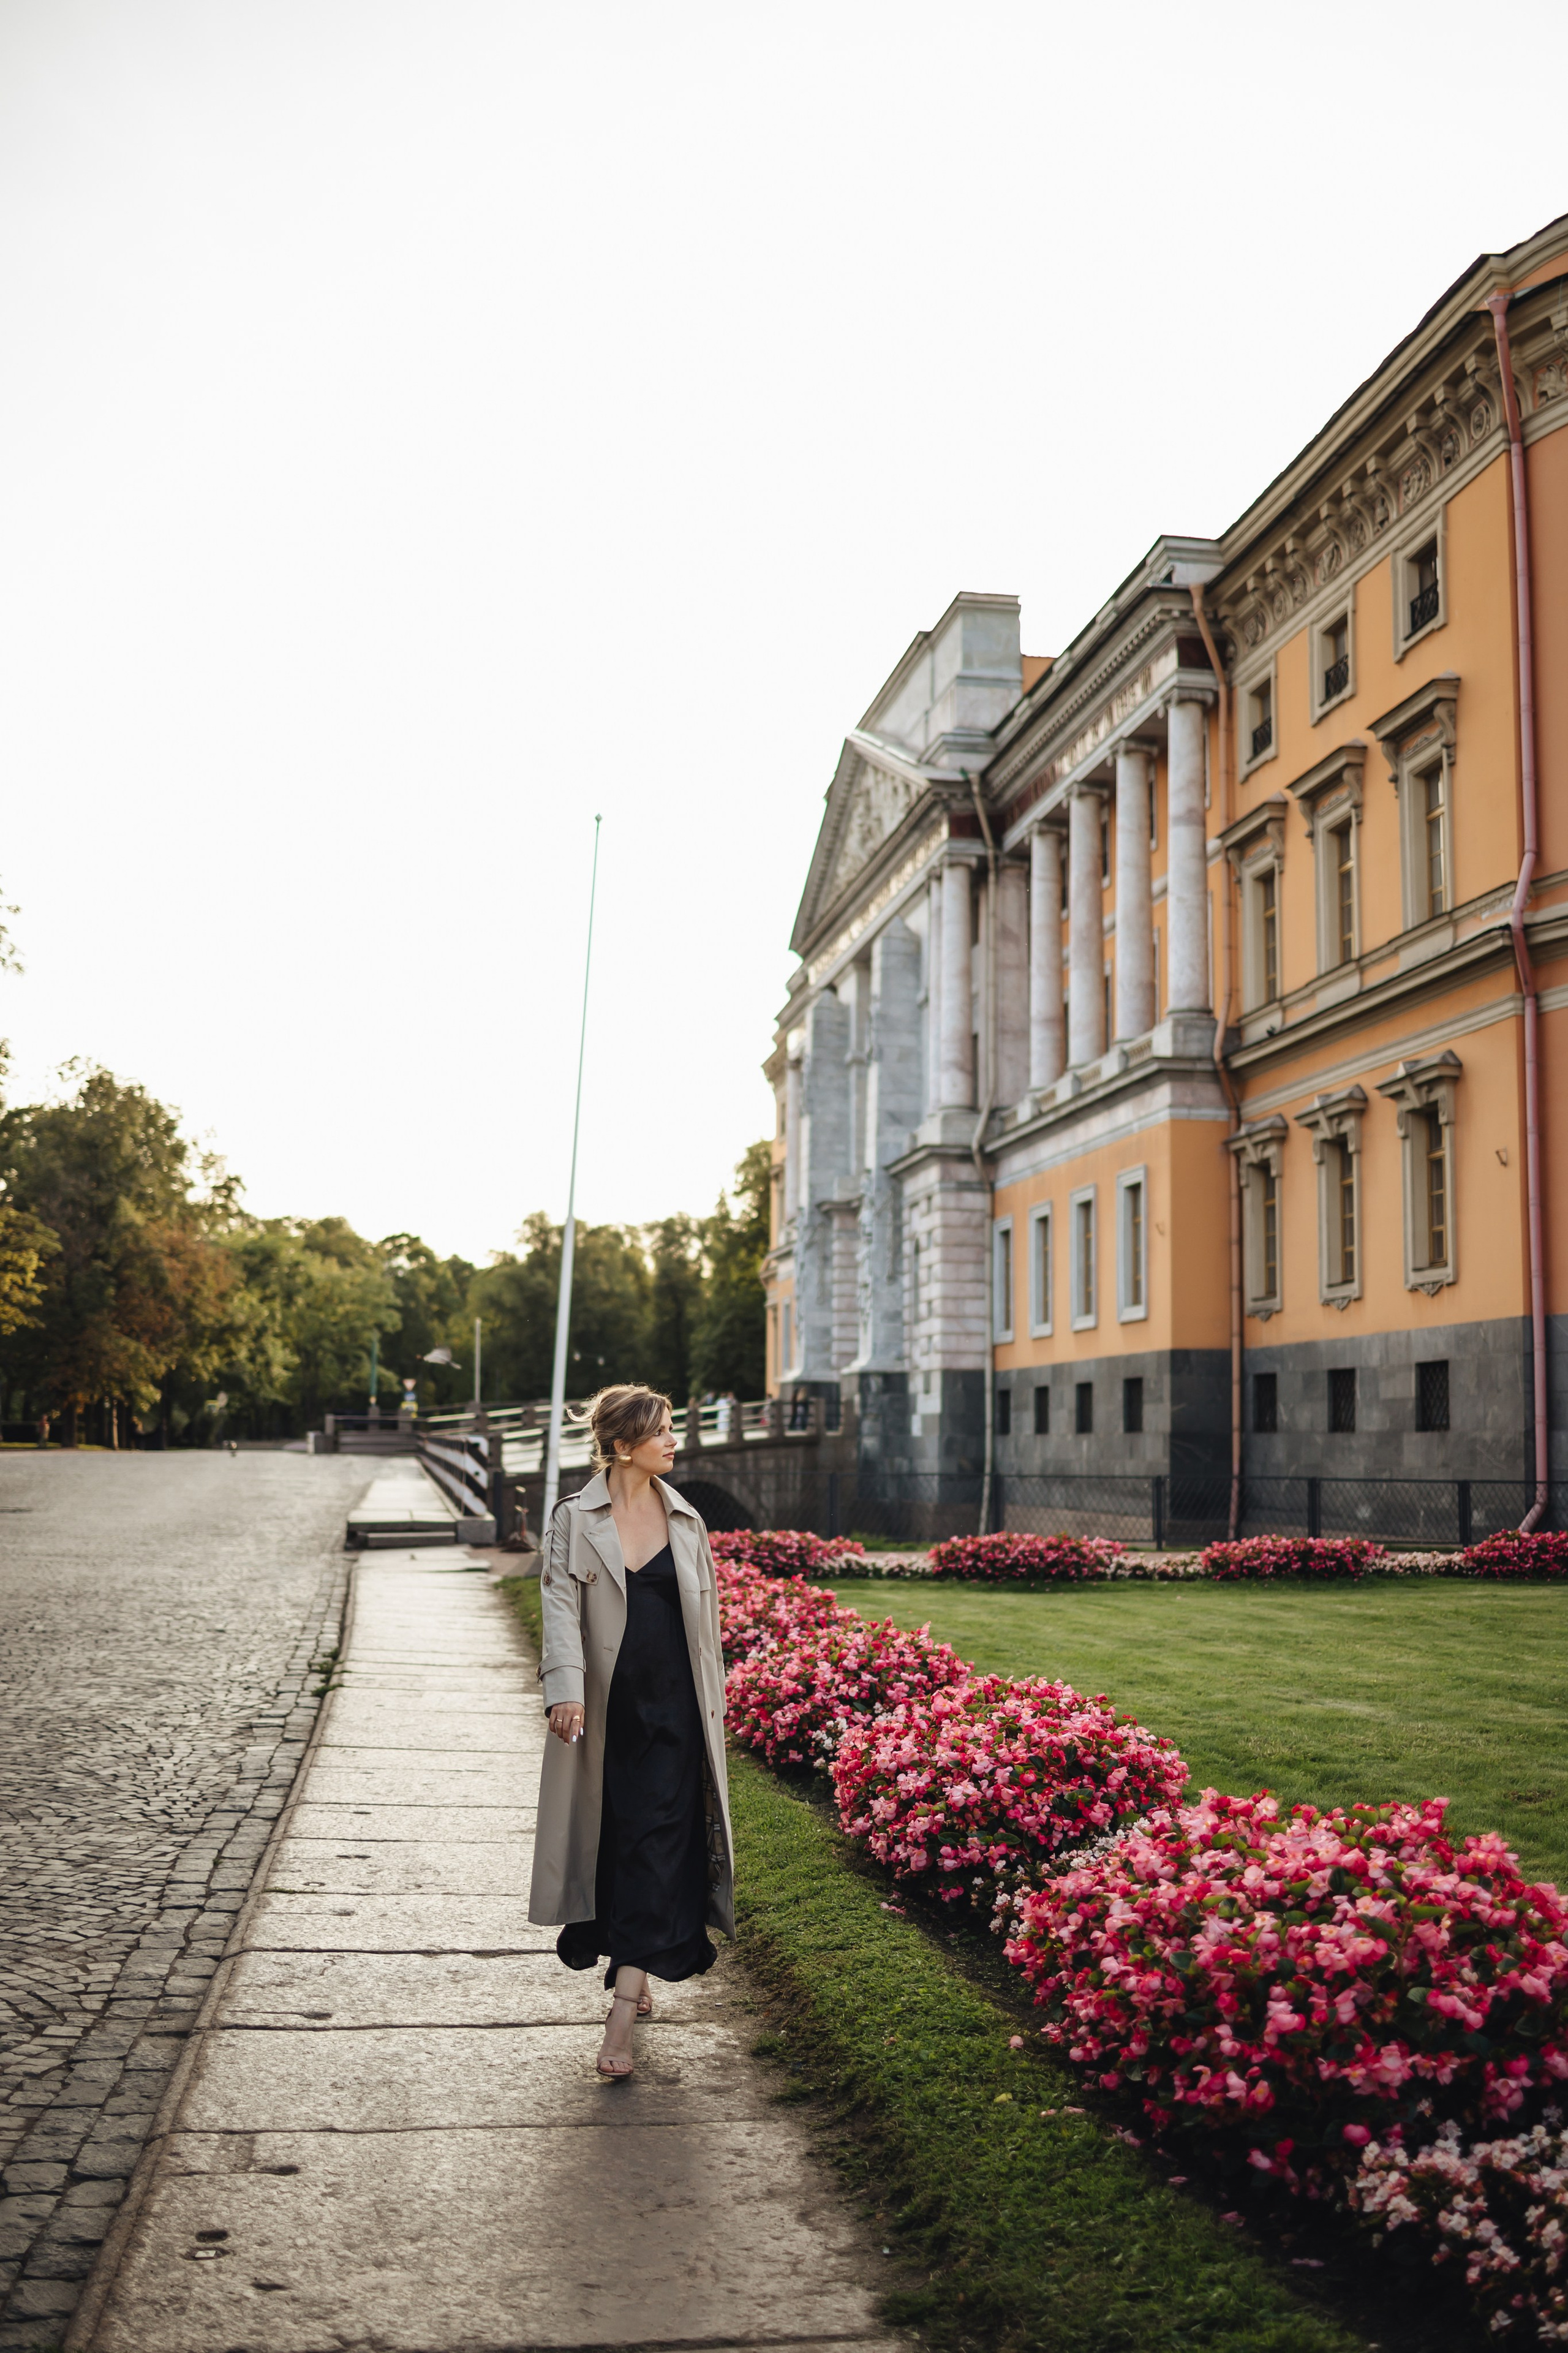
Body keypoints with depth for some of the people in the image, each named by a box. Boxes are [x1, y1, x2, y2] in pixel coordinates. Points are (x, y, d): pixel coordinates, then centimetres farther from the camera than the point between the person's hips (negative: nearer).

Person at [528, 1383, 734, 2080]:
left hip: (673, 1712, 1)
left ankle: (621, 2018, -3)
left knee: (657, 1847, -6)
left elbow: (705, 1617, 14)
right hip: (605, 1712, -1)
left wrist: (710, 1706, 14)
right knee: (609, 1842, 9)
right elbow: (560, 1603, -12)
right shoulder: (574, 1519, -2)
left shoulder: (684, 1522, 7)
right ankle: (635, 1978, 32)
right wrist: (566, 1687, -26)